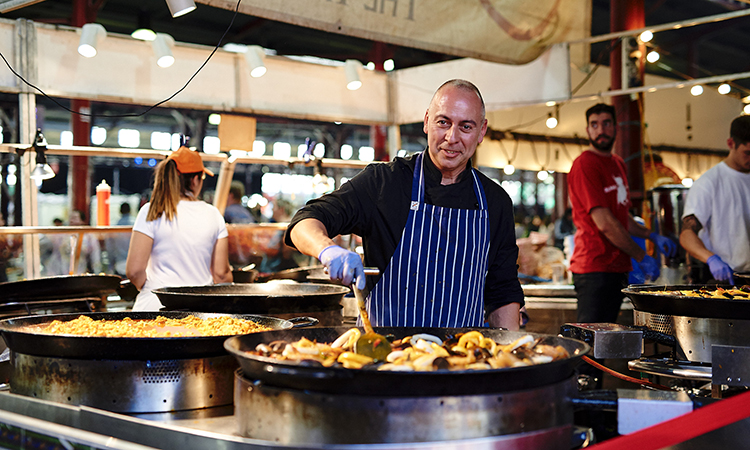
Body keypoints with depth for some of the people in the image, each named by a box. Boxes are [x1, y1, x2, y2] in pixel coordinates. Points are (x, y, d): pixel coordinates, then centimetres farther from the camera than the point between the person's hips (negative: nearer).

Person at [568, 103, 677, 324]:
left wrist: (653, 236, 16)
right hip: (595, 267, -9)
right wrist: (641, 256, -10)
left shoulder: (618, 164, 19)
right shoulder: (584, 165, -11)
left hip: (617, 267, 9)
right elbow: (604, 223, -17)